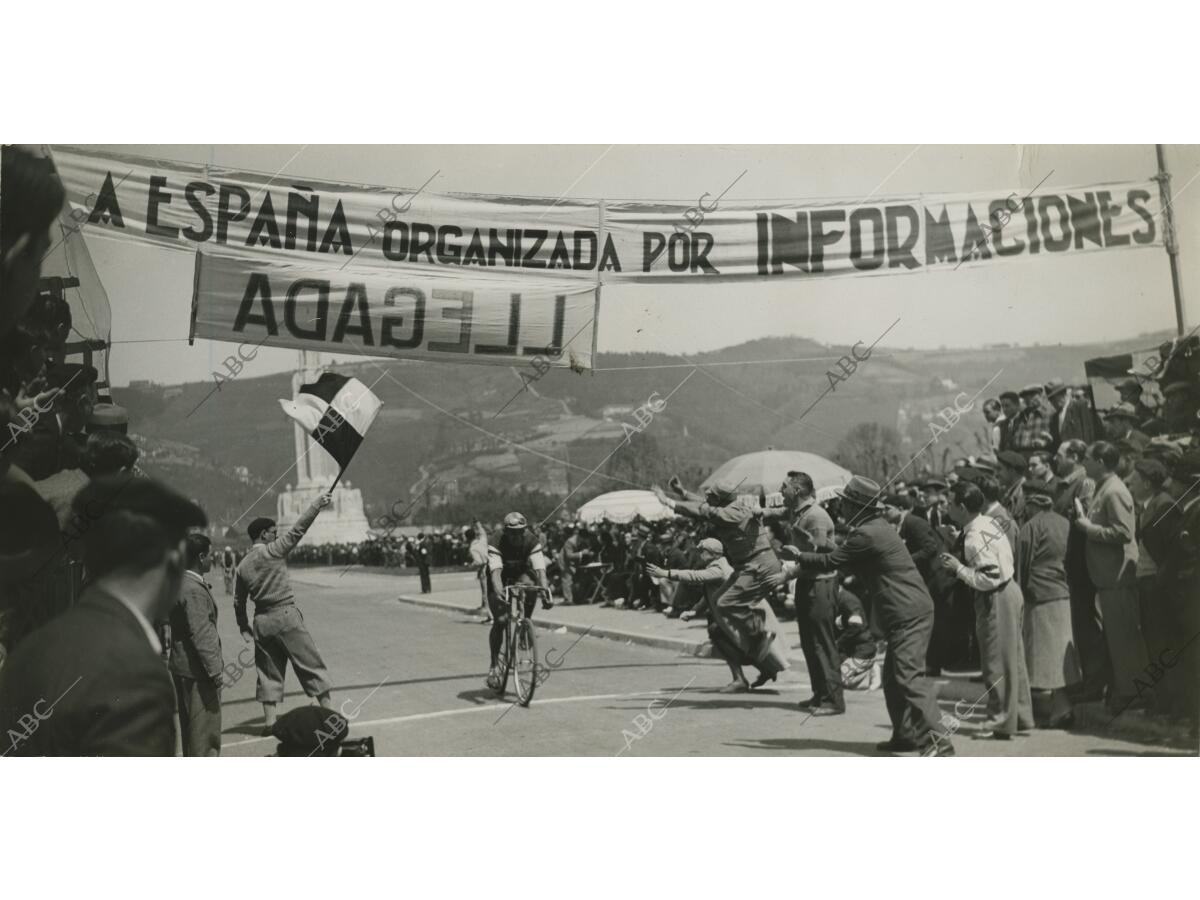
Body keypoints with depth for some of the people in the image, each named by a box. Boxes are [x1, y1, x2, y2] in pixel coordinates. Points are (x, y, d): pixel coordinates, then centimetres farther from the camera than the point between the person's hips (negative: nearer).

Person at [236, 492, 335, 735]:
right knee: (310, 663, 2)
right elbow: (298, 529, -10)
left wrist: (244, 628, 20)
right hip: (285, 615, -6)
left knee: (268, 669, 13)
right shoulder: (273, 551, -8)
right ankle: (328, 709, 5)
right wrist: (317, 504, -6)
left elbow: (238, 601, 12)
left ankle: (269, 720, 11)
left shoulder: (242, 566, 9)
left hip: (261, 621, 6)